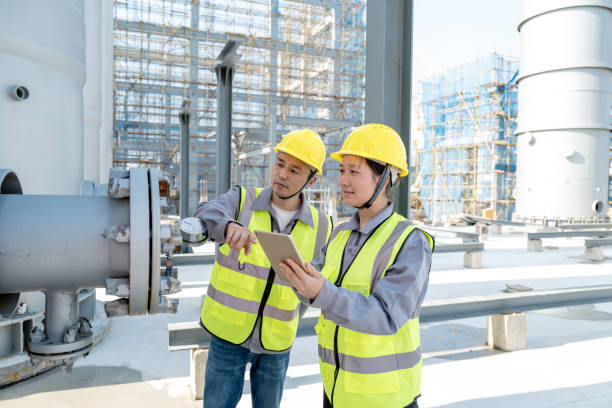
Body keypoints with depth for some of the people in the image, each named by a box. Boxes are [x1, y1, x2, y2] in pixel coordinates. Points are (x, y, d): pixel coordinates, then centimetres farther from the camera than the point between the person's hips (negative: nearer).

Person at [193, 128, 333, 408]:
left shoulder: (319, 227, -8)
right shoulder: (241, 200, -12)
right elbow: (205, 217, -33)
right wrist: (230, 226, -55)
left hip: (276, 342, 1)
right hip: (228, 332, -1)